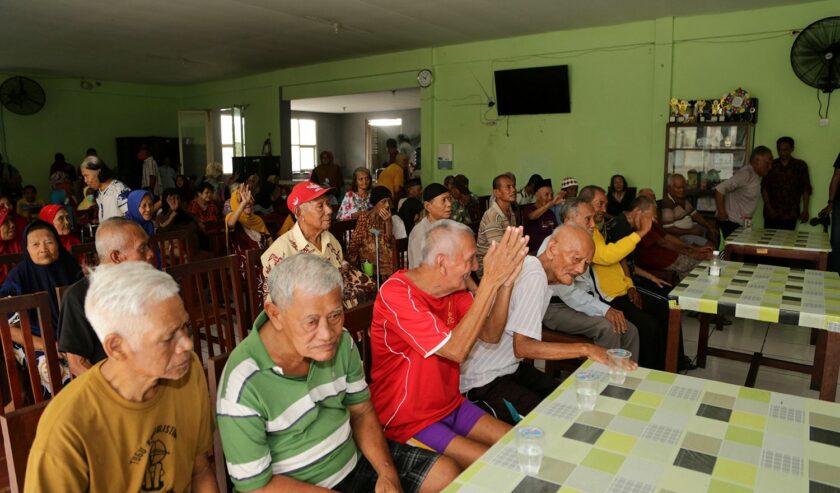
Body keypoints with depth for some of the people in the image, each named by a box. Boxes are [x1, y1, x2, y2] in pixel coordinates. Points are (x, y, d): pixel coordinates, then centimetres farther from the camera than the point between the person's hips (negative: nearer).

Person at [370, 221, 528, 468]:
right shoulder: (395, 294, -26)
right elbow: (456, 350, -32)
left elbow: (491, 335, -5)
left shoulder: (454, 288, -1)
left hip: (450, 405, 7)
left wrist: (505, 283, -20)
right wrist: (490, 281, -33)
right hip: (407, 421, -7)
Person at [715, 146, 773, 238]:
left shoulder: (757, 176, 10)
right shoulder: (745, 173, -18)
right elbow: (720, 189, -26)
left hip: (742, 222, 9)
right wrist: (721, 212, -22)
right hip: (731, 222, -9)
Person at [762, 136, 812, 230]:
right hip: (771, 213, 1)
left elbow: (806, 189, 4)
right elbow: (764, 188, 4)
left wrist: (805, 210, -2)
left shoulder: (800, 166, 4)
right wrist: (769, 207, -6)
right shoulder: (771, 165, 6)